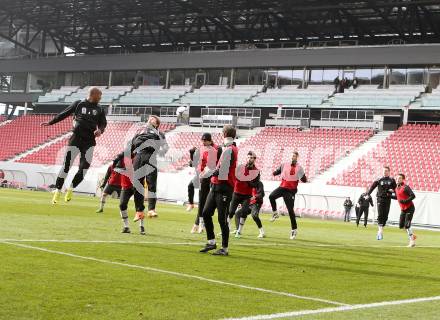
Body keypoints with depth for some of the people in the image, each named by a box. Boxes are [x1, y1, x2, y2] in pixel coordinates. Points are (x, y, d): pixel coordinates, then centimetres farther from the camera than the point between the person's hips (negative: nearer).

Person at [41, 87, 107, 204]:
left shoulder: (99, 110, 10)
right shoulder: (78, 104, 4)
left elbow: (103, 123, 8)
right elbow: (64, 114, 11)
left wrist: (100, 130, -15)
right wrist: (50, 123, 10)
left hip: (89, 142, 2)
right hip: (76, 139, -2)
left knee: (84, 167, -5)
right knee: (66, 165, -4)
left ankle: (71, 189, 11)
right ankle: (58, 190, 5)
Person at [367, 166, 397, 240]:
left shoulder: (392, 180, 8)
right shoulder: (379, 180, 5)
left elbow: (396, 189, 13)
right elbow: (372, 187, 3)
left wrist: (392, 190, -10)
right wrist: (368, 194, -8)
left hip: (388, 199, 2)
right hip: (380, 198, -2)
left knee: (385, 216, 1)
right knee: (380, 215, -12)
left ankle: (380, 230, 11)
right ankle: (380, 230, -16)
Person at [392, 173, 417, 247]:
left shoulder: (405, 187, -17)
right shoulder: (397, 188, 9)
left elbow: (413, 196, -23)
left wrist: (405, 201, -28)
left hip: (410, 208, -8)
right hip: (403, 209, 8)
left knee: (407, 226, -13)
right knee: (401, 226, 8)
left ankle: (412, 241, -1)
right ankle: (412, 235, 27)